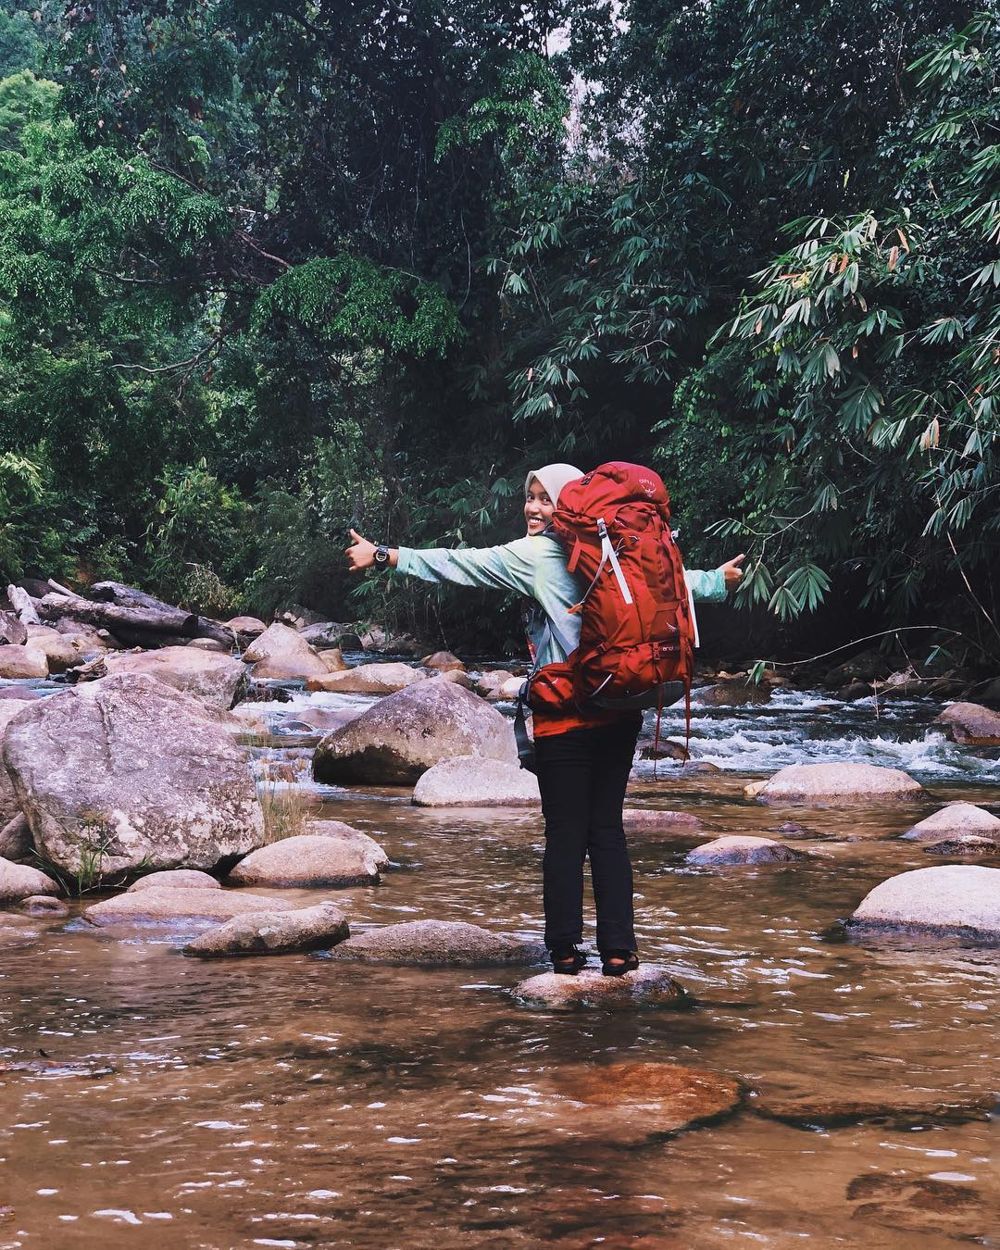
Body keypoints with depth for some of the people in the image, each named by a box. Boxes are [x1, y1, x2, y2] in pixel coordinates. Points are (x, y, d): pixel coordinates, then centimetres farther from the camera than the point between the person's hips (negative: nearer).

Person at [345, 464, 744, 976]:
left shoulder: (535, 555, -6)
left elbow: (461, 563, -7)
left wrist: (385, 556, -2)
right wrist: (718, 579, 41)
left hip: (566, 717, -5)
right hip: (620, 713, 5)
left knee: (565, 832, 1)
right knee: (607, 828, 8)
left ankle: (565, 948, 3)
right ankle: (617, 948, 6)